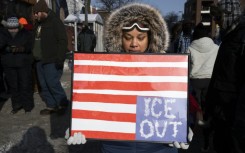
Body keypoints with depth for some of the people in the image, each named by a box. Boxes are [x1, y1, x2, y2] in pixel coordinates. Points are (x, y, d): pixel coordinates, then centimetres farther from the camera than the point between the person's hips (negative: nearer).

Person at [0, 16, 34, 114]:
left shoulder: (26, 34, 0)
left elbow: (30, 46, -11)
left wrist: (21, 49, -31)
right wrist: (8, 49, -30)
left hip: (24, 64, -2)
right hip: (9, 65, 2)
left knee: (25, 85, -2)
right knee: (13, 85, 7)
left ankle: (28, 106, 12)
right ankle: (16, 105, 22)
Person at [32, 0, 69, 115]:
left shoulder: (55, 22, -7)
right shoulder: (38, 23, 16)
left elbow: (63, 41, -14)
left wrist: (60, 59, -20)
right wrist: (34, 56, 14)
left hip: (51, 60, -8)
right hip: (39, 60, 8)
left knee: (52, 83, -10)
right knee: (44, 85, 9)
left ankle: (63, 104, 7)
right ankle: (51, 105, 18)